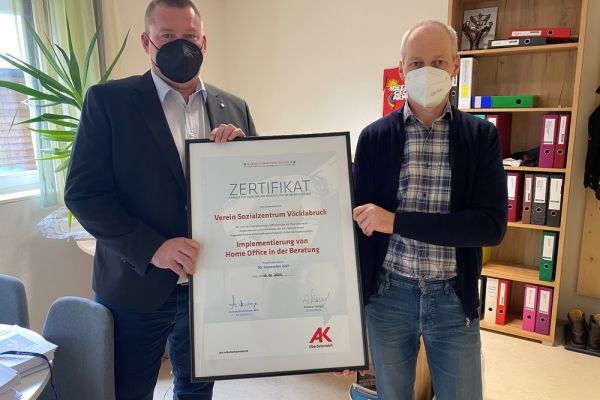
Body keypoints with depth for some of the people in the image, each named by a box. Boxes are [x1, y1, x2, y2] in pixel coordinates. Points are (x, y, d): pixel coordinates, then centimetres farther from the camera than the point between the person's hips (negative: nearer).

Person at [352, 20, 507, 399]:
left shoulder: (482, 136, -3)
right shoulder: (374, 137, -2)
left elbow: (492, 225, -12)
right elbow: (363, 223, 2)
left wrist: (396, 221, -19)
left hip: (454, 299, 0)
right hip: (388, 296, 1)